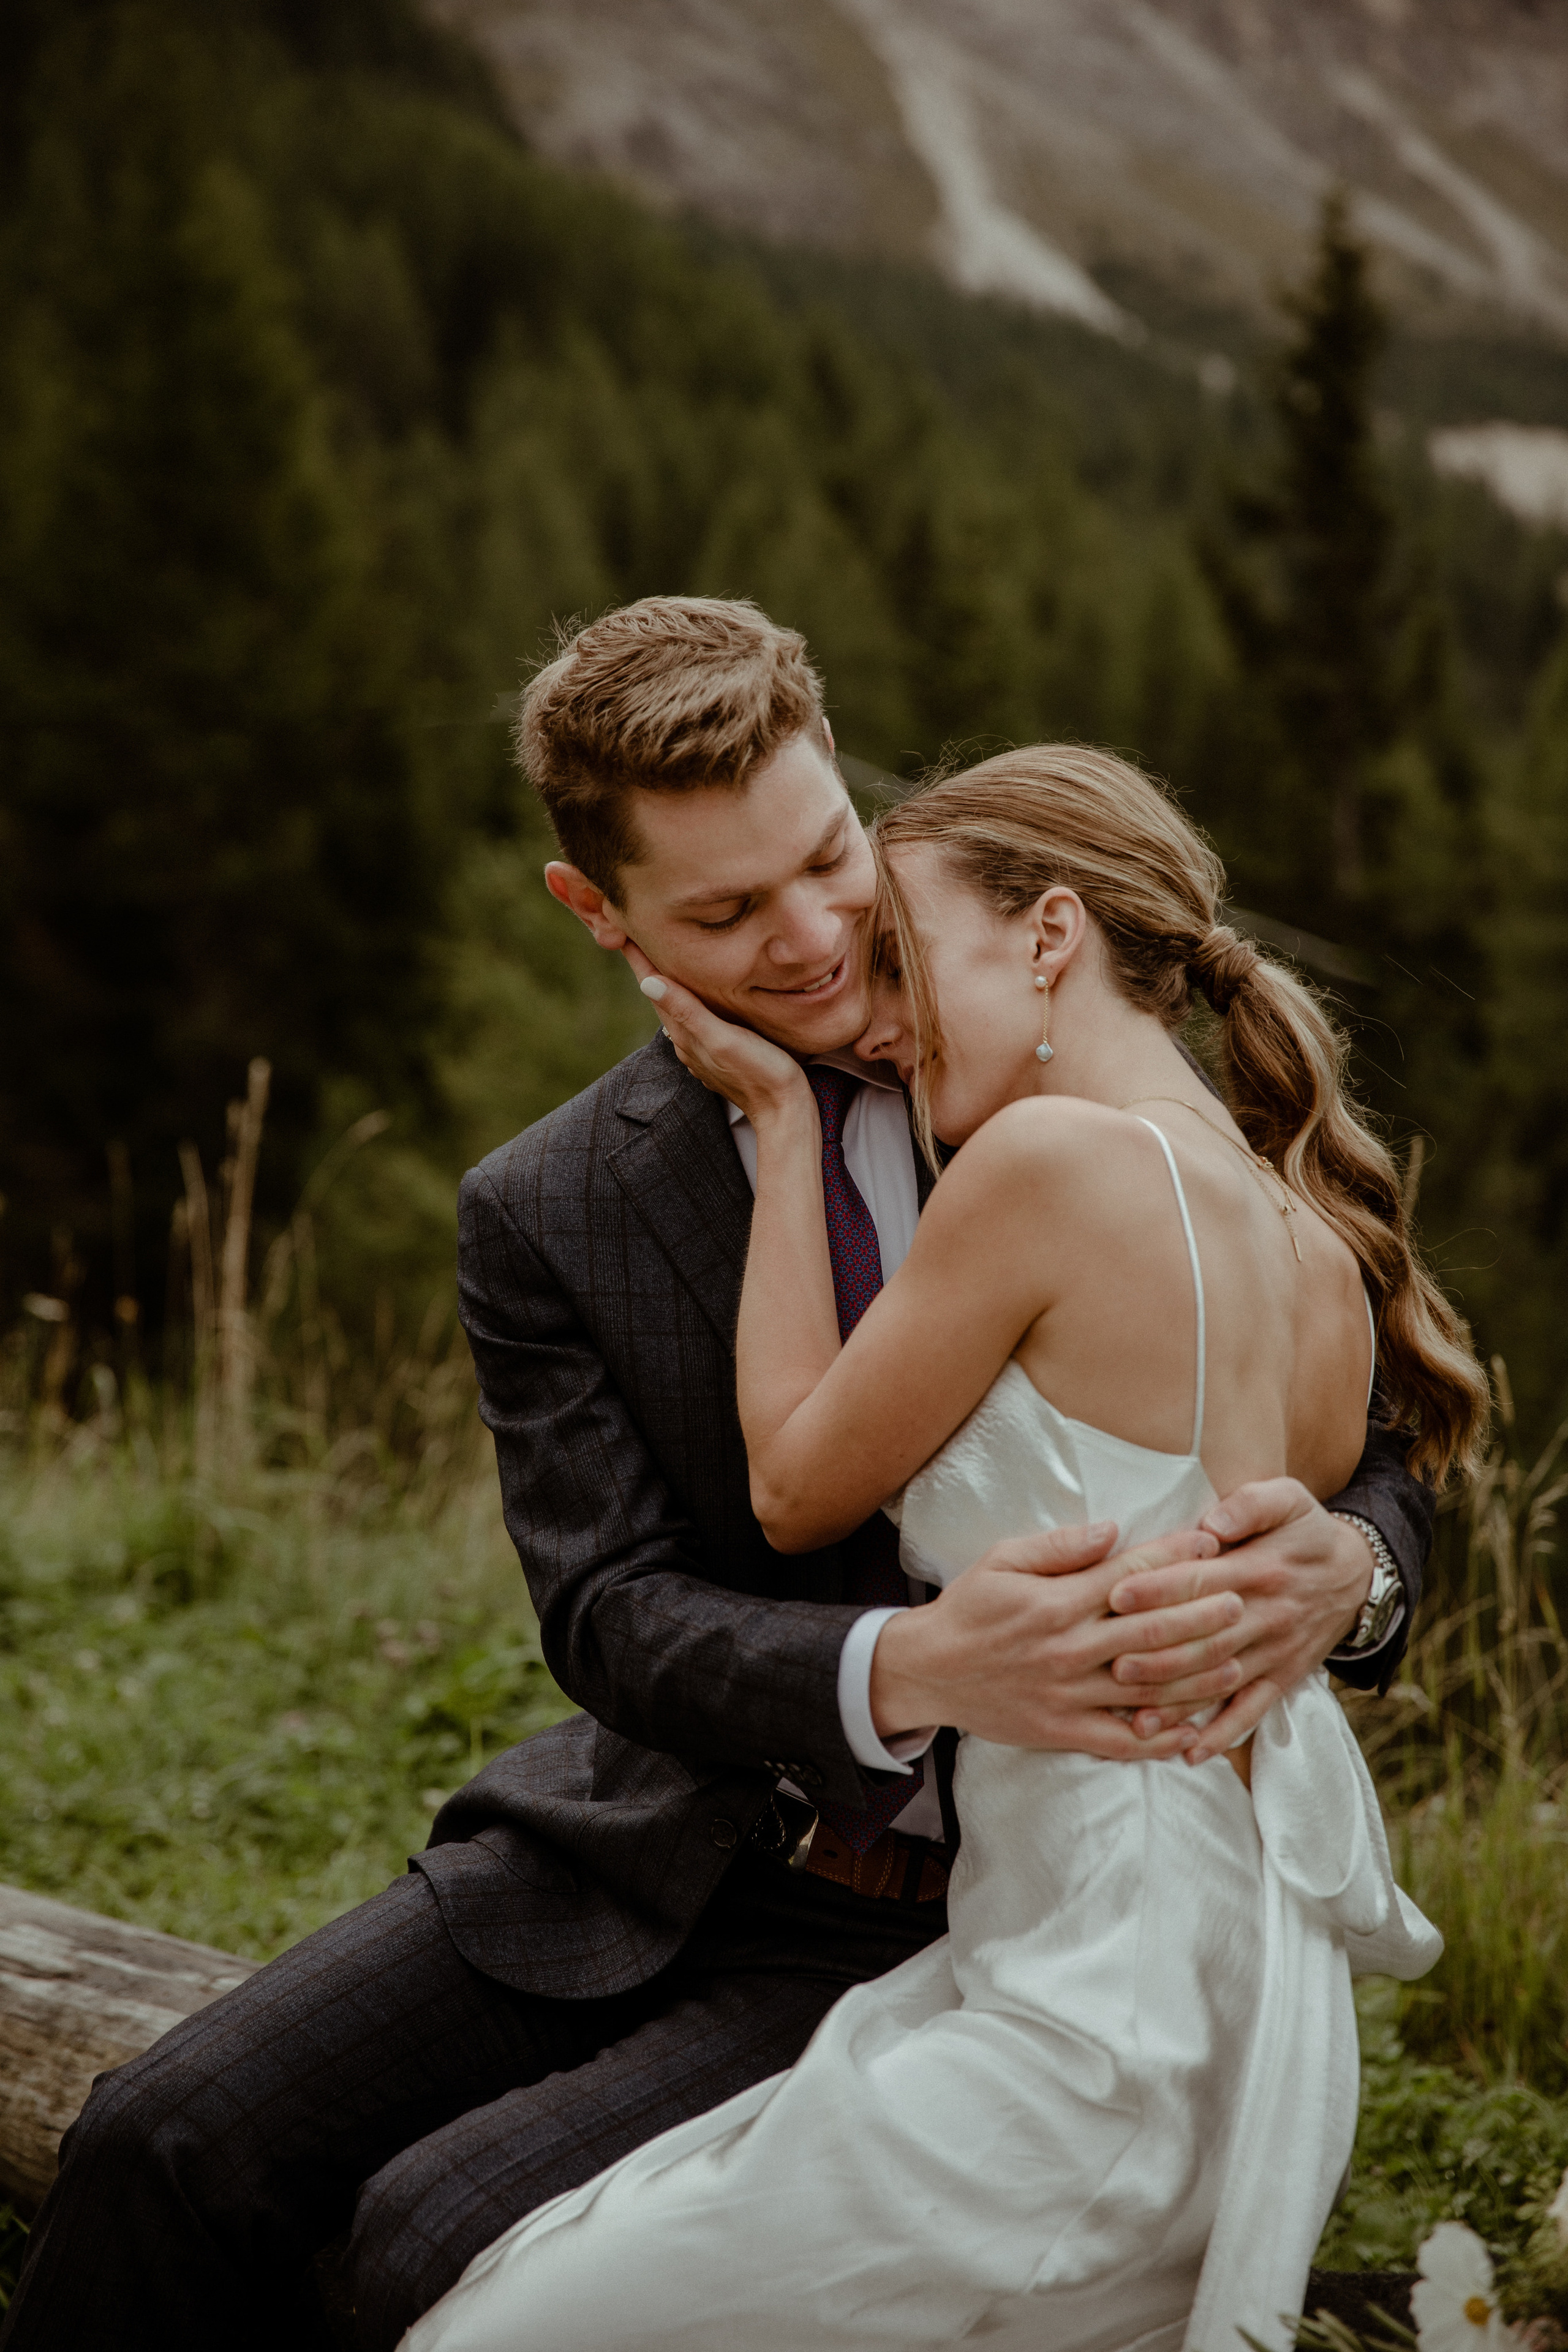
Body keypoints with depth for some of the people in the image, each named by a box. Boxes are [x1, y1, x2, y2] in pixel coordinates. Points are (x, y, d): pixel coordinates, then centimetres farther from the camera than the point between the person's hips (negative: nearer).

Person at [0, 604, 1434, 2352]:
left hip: (945, 1925, -3)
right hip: (665, 1860, 3)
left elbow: (1364, 1456, -1)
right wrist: (912, 1668, -32)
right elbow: (614, 1616, -11)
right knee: (167, 2148, -8)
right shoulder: (545, 1220, -1)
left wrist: (1344, 1571, -28)